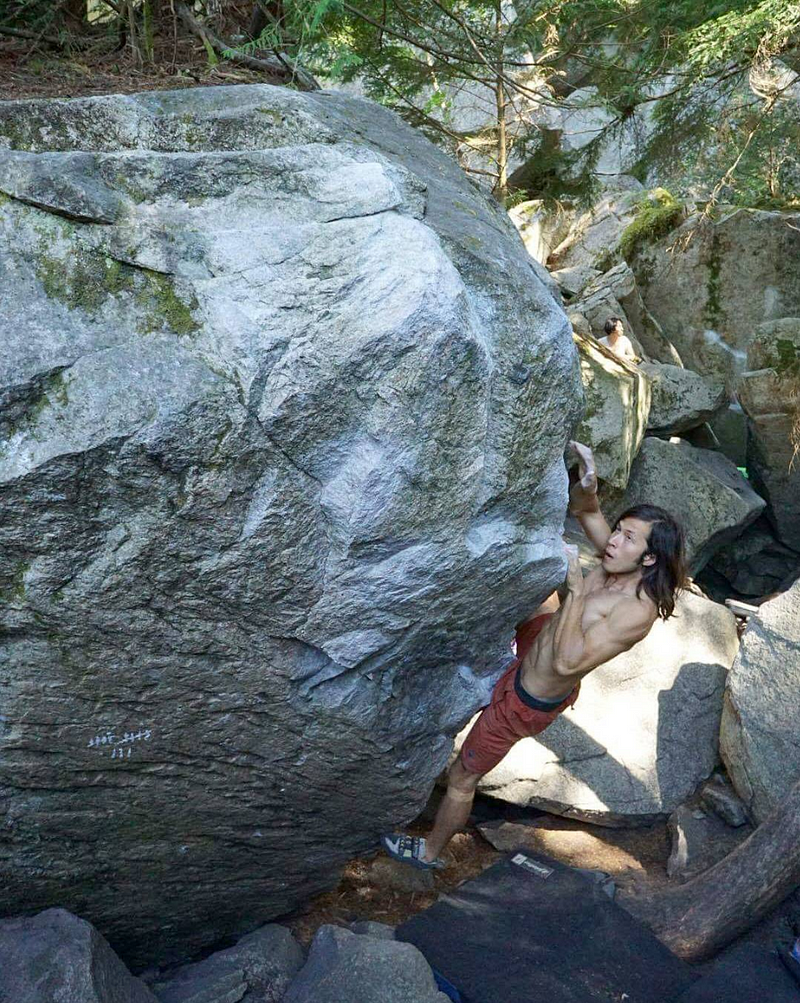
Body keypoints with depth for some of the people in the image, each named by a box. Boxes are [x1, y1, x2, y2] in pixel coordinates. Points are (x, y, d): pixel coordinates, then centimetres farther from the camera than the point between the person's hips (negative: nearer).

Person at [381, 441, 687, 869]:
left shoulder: (638, 610, -33)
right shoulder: (619, 568, -11)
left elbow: (568, 661, -38)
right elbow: (584, 510, -1)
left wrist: (576, 588, -39)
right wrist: (586, 485, -23)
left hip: (526, 700, -7)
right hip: (535, 649, 7)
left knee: (461, 778, 15)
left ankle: (429, 851, 40)